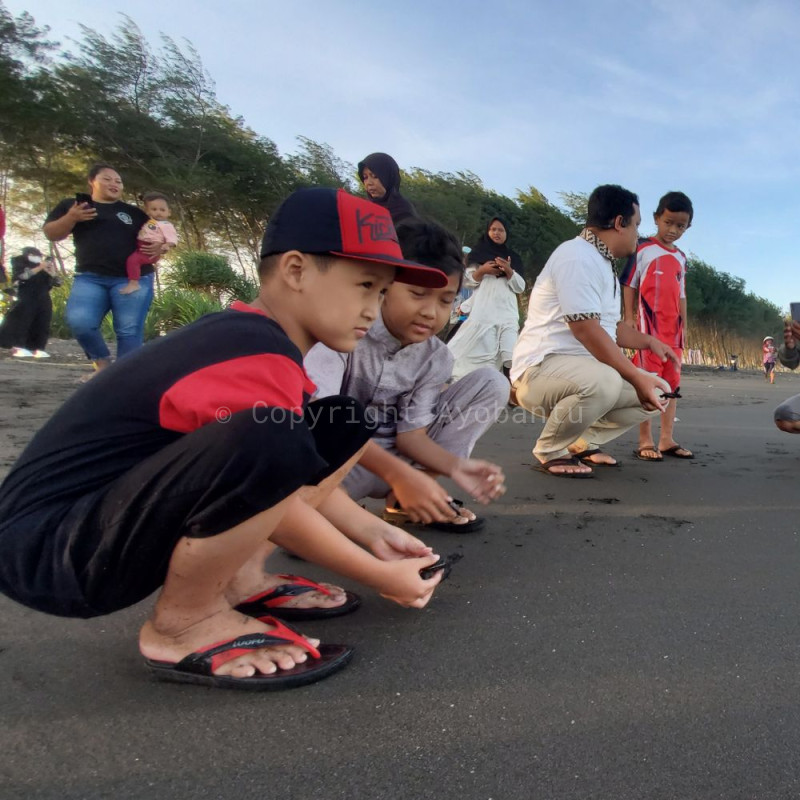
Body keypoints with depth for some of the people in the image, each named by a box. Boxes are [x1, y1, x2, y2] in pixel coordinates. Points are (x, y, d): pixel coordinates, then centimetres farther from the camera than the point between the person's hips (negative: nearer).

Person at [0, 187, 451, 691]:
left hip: (128, 511, 9)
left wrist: (373, 532, 8)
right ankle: (182, 625, -13)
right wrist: (379, 576, -6)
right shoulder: (258, 359, -24)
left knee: (342, 428, 5)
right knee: (267, 443, -38)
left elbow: (289, 477, 11)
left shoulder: (248, 332, 5)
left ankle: (238, 579, 5)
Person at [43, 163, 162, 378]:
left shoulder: (134, 212, 19)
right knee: (78, 321, -22)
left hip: (133, 279, 0)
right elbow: (51, 234, 11)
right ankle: (101, 361, 2)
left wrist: (159, 247, -2)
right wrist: (71, 218, -8)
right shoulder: (71, 204, 17)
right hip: (90, 278, 0)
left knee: (129, 331, -10)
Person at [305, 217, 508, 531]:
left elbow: (411, 432, -5)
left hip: (391, 455, 6)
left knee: (491, 383, -4)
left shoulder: (435, 357, -3)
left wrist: (455, 465, -27)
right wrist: (398, 473, -38)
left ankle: (402, 499, -9)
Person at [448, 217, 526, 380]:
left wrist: (509, 271, -6)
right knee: (482, 349, -14)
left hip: (507, 311, 2)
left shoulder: (512, 258, 21)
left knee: (510, 352, -13)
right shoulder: (479, 252, 16)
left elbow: (520, 287, 12)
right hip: (483, 310, -2)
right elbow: (468, 279, 9)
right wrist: (482, 271, -9)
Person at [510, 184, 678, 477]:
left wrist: (649, 341, 9)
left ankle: (583, 442, 14)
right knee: (604, 382, -38)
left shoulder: (602, 263, 17)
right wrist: (637, 377, -23)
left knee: (656, 392, 8)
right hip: (542, 368, -10)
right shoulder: (578, 255, -16)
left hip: (584, 368, 10)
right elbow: (587, 330, -25)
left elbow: (611, 326, 25)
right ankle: (551, 451, -12)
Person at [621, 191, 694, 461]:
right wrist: (628, 318, -9)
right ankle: (645, 441, -2)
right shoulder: (642, 249, -1)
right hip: (648, 324, -6)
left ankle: (667, 439, 14)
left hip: (673, 328, 7)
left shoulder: (681, 258, 17)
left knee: (672, 382, 7)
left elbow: (681, 296, 19)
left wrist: (683, 327, 15)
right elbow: (629, 285, -2)